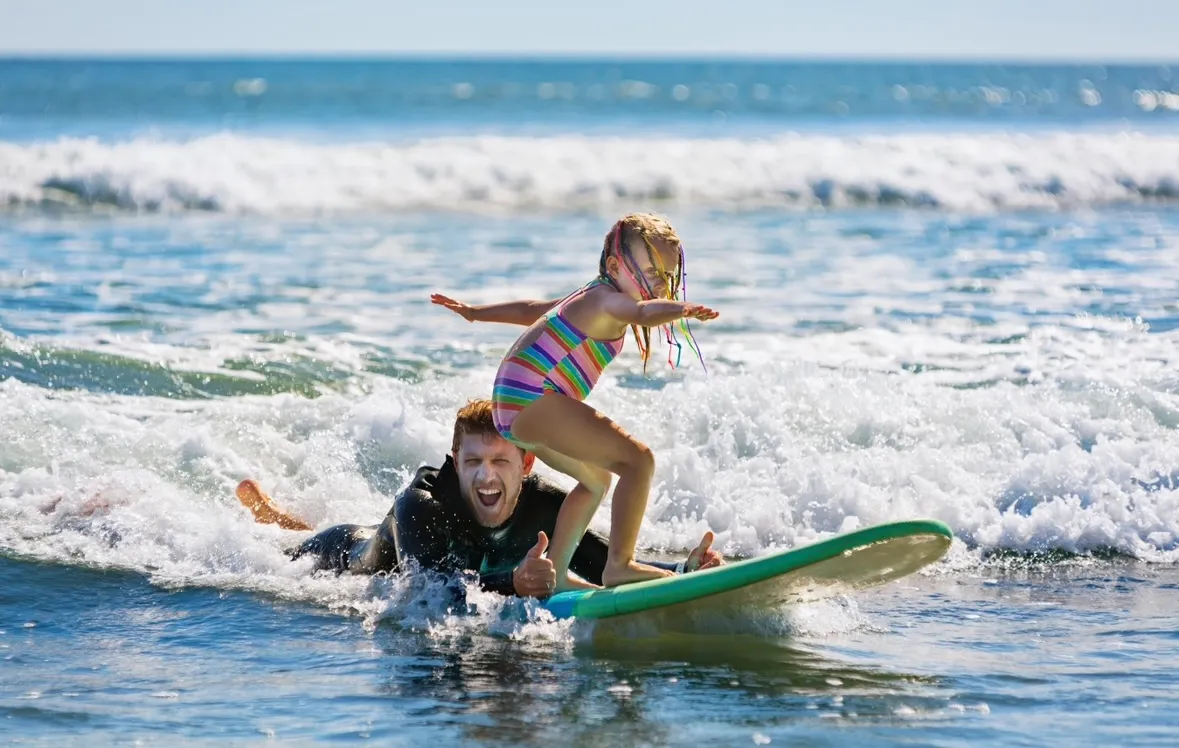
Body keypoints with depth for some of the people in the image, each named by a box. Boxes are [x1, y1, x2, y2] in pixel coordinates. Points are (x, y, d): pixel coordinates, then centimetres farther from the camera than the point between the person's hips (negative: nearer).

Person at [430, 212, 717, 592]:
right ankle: (619, 565, -24)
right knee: (638, 459, -19)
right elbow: (643, 312, -35)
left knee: (597, 479, 28)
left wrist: (475, 312, 48)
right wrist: (681, 311, -53)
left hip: (512, 406, 11)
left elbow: (532, 310, 37)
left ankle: (555, 572, 29)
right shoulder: (608, 299, -10)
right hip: (533, 399, -11)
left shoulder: (589, 298, 22)